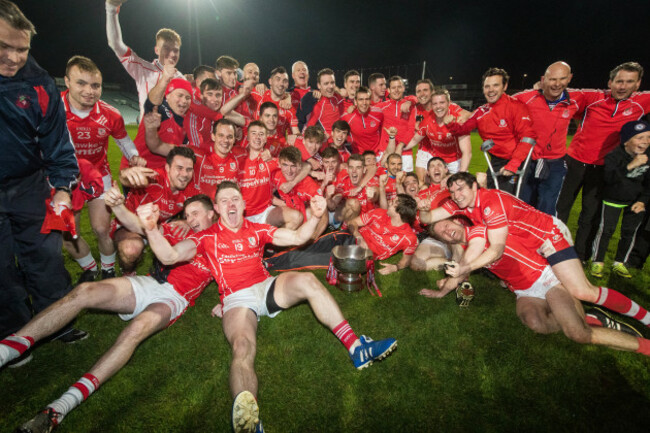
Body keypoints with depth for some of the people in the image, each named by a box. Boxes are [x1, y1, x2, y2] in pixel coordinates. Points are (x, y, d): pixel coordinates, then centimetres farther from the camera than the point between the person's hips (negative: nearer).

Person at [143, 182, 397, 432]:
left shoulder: (256, 230, 18)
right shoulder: (207, 237, 10)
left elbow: (298, 237, 12)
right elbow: (169, 256, -2)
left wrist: (315, 216, -5)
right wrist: (151, 229, -19)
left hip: (267, 288, 3)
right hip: (237, 298, -2)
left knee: (307, 280, -25)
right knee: (243, 346, -33)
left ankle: (356, 348, -25)